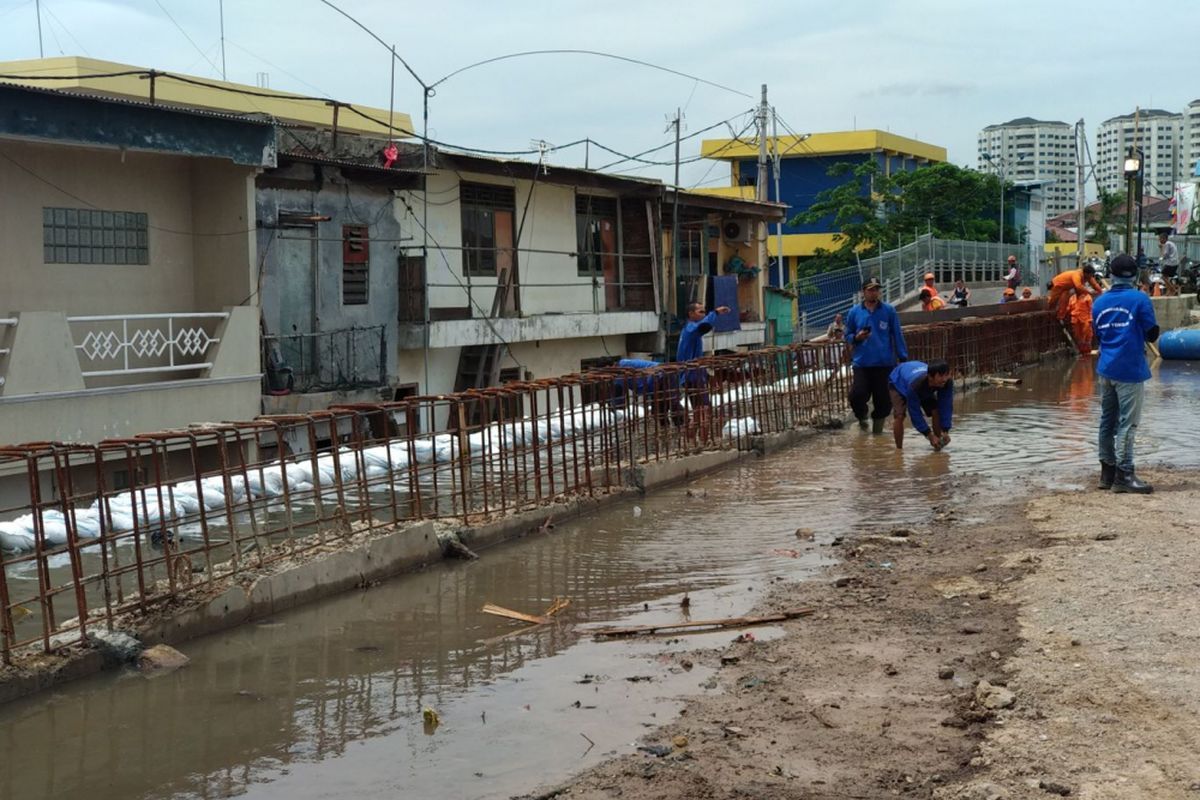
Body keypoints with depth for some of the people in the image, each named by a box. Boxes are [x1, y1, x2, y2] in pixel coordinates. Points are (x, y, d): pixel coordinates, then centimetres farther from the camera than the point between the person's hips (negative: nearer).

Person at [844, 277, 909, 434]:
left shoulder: (889, 311, 2)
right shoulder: (854, 312, 4)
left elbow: (897, 336, 4)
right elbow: (847, 336, 13)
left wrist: (903, 357, 0)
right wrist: (856, 337, -10)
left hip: (885, 363, 0)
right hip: (861, 364, 0)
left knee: (883, 398, 2)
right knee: (857, 396, -12)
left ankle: (878, 425, 24)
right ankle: (862, 417, 20)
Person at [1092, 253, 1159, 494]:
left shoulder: (1099, 302, 6)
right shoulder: (1140, 299, -10)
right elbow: (1152, 334, -6)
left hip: (1105, 369, 6)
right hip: (1130, 370, -6)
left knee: (1107, 420, 12)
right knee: (1127, 423, -3)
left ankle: (1107, 472, 18)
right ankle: (1124, 475, -4)